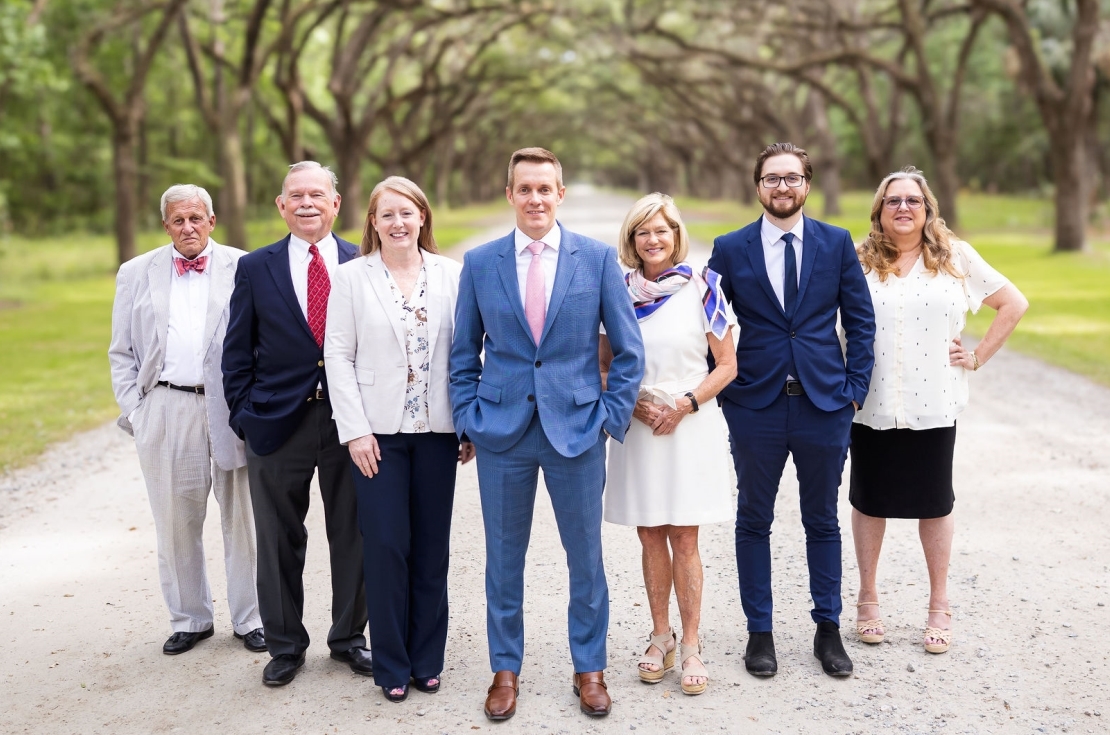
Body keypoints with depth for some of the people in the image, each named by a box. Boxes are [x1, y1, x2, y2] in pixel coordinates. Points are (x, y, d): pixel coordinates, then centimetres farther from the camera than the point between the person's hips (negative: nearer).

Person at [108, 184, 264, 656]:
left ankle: (249, 618, 19)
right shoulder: (136, 274, 10)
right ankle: (189, 618, 23)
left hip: (232, 409, -1)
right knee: (176, 523, 8)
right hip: (166, 411, 2)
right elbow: (122, 353, 11)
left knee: (242, 518, 6)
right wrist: (133, 411, 0)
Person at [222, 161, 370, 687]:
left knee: (352, 537, 9)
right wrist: (244, 417, -1)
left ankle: (349, 638, 26)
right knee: (279, 542, 9)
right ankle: (285, 645, 24)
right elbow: (237, 353, 6)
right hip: (278, 422, 0)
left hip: (350, 420, 0)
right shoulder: (255, 268, 4)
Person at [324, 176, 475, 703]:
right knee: (386, 547, -1)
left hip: (437, 430, 2)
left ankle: (427, 658, 20)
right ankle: (392, 664, 13)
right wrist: (355, 431, -8)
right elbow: (338, 355, -1)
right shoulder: (352, 277, 1)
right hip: (378, 432, -1)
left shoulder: (451, 274, 4)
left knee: (432, 547, 7)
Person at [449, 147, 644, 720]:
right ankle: (505, 669, 26)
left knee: (586, 557, 9)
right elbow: (464, 352, 9)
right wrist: (469, 418, 0)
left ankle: (589, 668, 26)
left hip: (577, 430, -1)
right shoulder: (479, 263, 3)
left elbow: (628, 349, 2)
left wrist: (612, 416, -3)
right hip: (502, 434, 1)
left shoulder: (598, 258, -1)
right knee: (503, 559, 10)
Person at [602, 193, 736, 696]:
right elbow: (603, 365, 10)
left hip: (690, 425, -2)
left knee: (684, 540, 0)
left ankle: (690, 645, 8)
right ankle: (660, 637, 20)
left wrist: (685, 403, -11)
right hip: (636, 426, 2)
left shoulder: (701, 288, -2)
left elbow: (727, 365, 0)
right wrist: (631, 402, -7)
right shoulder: (619, 292, 4)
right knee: (651, 538, 8)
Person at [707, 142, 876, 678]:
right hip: (755, 407, 0)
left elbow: (860, 320, 5)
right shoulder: (730, 249, 0)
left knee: (822, 521, 11)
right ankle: (759, 631, 21)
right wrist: (721, 391, -1)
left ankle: (828, 630, 24)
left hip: (824, 403, 1)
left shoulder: (837, 243, 2)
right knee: (754, 522, 8)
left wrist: (855, 387, -2)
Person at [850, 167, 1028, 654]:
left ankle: (939, 607, 21)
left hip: (933, 405, 0)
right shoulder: (858, 261, 1)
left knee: (934, 503, 8)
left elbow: (1014, 303, 8)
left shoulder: (956, 257, 3)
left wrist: (979, 356, 2)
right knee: (869, 500, 9)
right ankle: (868, 600, 23)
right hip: (871, 406, 0)